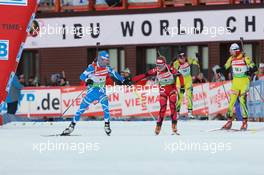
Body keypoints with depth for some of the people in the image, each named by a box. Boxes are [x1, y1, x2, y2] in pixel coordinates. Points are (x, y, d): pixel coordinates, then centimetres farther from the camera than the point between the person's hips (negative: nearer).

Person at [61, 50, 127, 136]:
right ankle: (72, 125, 7)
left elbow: (114, 73, 15)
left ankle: (107, 125, -9)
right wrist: (87, 79, -44)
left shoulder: (107, 67, -1)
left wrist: (123, 81, 16)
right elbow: (82, 76, -23)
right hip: (92, 90, -3)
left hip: (101, 90, 3)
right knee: (82, 107, -3)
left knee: (105, 105, -20)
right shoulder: (92, 67, -16)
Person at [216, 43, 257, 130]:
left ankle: (245, 122, -3)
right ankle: (229, 121, 7)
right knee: (232, 100, 1)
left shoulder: (245, 58, -10)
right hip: (235, 81, 5)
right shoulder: (231, 59, 6)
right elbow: (225, 67, 18)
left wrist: (250, 71, -30)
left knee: (242, 100, -11)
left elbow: (254, 67, -9)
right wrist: (220, 70, -2)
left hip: (244, 81, -5)